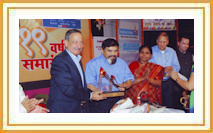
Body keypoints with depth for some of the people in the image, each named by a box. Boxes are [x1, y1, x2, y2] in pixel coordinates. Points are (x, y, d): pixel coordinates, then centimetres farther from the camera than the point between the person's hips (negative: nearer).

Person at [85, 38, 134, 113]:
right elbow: (88, 84, -8)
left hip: (117, 101, 4)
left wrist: (124, 85, -5)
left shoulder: (122, 63, 17)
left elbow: (129, 81, 17)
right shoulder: (92, 64, 1)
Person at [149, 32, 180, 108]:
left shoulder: (172, 52, 12)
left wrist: (171, 69, -15)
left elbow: (177, 67, 8)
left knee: (169, 106, 4)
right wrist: (163, 70, -18)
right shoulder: (151, 51, 0)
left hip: (168, 82, 3)